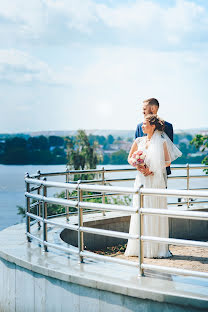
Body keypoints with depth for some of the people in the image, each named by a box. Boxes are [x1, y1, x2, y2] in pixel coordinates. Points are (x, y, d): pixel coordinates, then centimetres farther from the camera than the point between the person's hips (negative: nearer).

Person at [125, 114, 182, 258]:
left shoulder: (162, 142, -1)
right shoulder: (139, 141, 9)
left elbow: (168, 162, -3)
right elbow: (130, 158, 17)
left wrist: (151, 169, -12)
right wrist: (138, 166, -3)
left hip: (156, 180, -3)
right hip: (141, 180, 3)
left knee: (155, 213, -3)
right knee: (140, 213, 2)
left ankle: (157, 248, 3)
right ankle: (140, 247, 8)